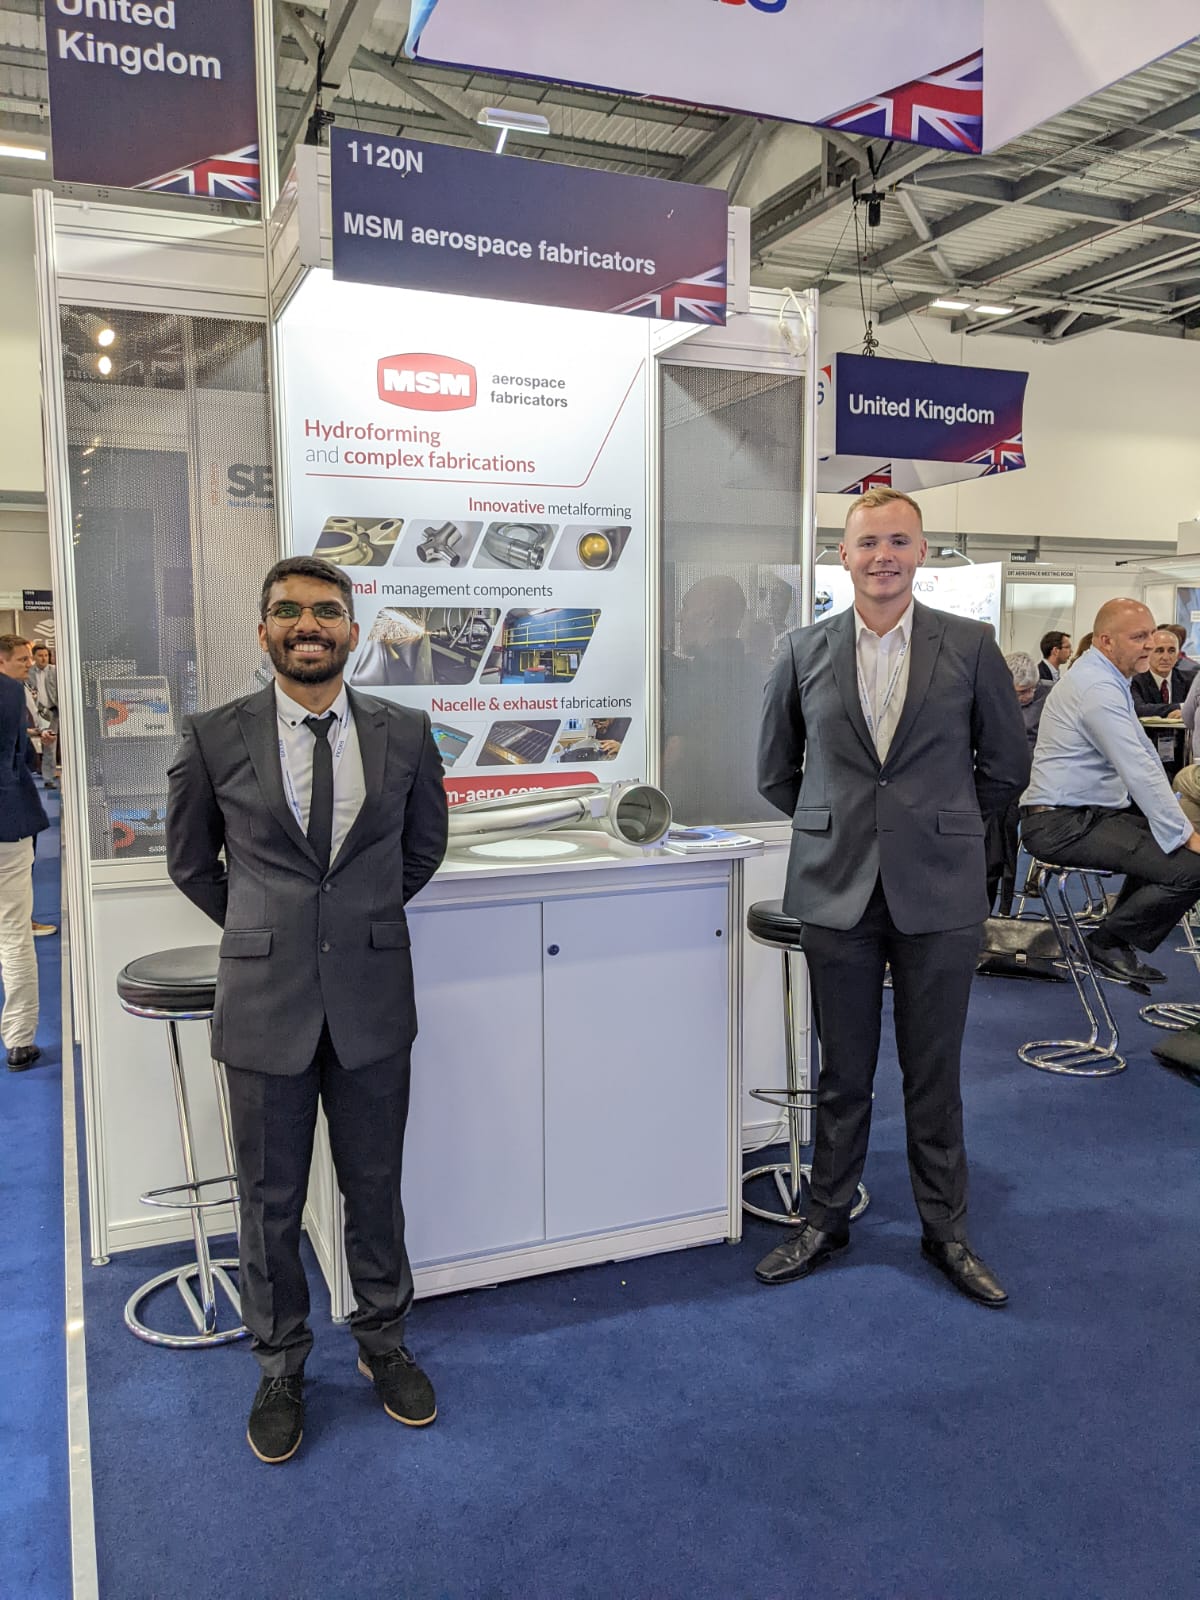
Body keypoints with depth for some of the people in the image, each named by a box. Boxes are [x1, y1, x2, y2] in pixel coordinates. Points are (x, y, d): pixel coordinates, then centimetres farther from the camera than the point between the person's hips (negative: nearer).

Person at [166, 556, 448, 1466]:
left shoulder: (404, 735, -3)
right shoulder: (216, 737, -6)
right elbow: (191, 862, 8)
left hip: (373, 1002, 1)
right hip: (266, 1004, -1)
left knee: (376, 1188, 15)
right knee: (270, 1203, 13)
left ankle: (383, 1343, 38)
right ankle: (281, 1371, 35)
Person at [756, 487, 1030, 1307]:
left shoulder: (971, 646, -1)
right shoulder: (806, 651, 3)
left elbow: (1006, 764, 8)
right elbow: (777, 769, 13)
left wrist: (942, 828, 9)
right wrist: (837, 825, 11)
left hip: (937, 893, -1)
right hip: (837, 891, 1)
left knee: (935, 1076, 10)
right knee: (842, 1074, 12)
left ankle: (947, 1232, 29)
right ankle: (827, 1221, 29)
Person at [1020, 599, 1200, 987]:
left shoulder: (1105, 680, 17)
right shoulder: (1097, 689, -18)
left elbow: (1144, 757, 16)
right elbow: (1140, 772, -21)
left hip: (1088, 812, 11)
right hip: (1064, 825, -11)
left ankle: (1118, 937, 21)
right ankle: (1108, 945, 1)